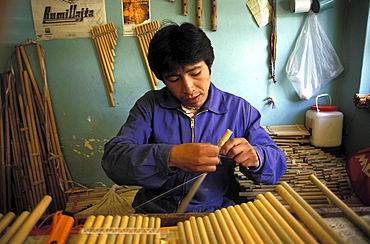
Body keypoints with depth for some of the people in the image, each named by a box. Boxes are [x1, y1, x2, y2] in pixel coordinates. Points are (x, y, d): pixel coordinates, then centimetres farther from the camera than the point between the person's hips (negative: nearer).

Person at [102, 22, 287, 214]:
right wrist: (170, 157, -30)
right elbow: (112, 158, -14)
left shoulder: (240, 110, 1)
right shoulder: (149, 106, -1)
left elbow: (278, 164, 4)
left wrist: (255, 158, -21)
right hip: (154, 213, 0)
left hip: (215, 213, 2)